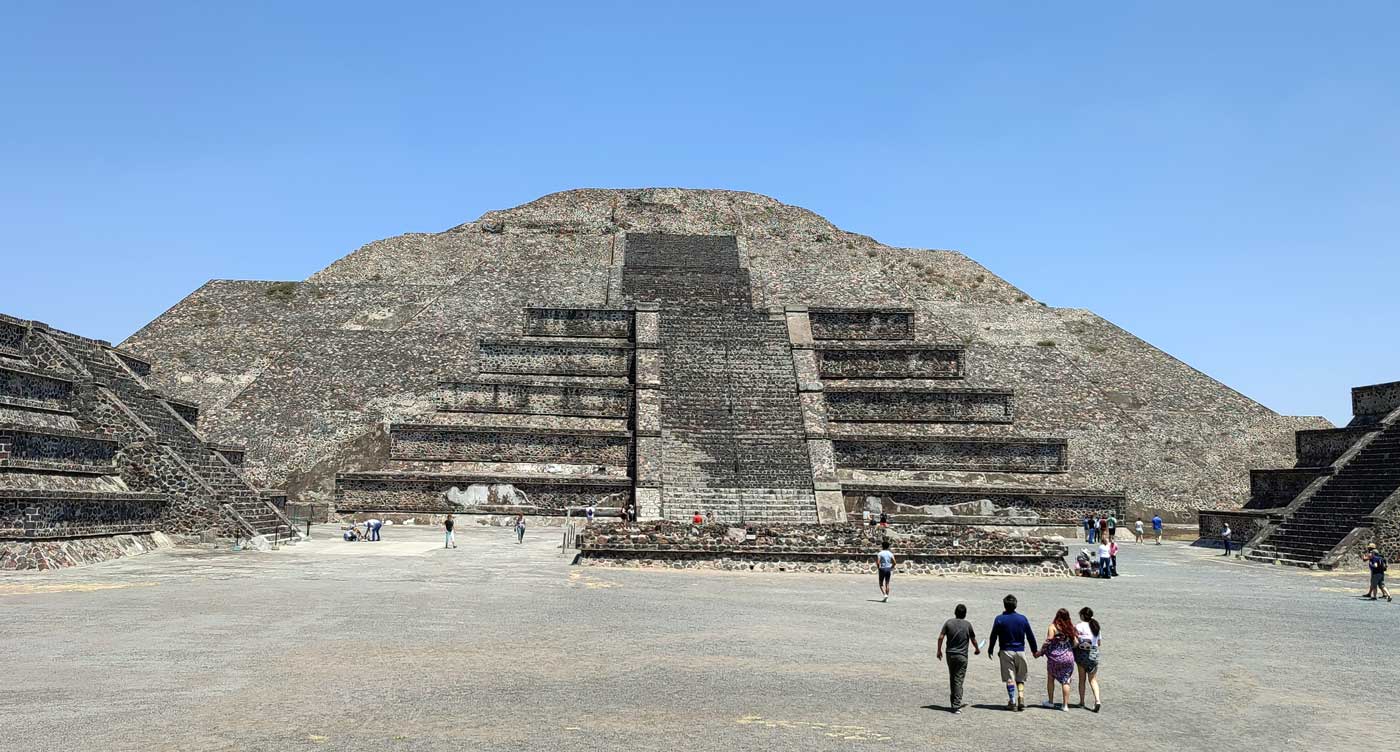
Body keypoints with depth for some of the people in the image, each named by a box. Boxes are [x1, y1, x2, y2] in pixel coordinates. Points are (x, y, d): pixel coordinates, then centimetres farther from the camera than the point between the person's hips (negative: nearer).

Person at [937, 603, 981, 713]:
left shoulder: (949, 623, 0)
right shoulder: (967, 624, -5)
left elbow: (940, 637, -3)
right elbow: (973, 639, 5)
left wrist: (939, 650, 10)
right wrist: (977, 649, 25)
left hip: (950, 655, 3)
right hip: (962, 656, -3)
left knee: (952, 679, 16)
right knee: (958, 680, -3)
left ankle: (955, 703, 26)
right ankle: (956, 706, -9)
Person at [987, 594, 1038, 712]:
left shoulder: (999, 619, -5)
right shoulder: (1022, 619, 1)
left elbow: (993, 636, -1)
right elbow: (1030, 636, 7)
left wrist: (990, 650, 12)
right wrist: (1034, 650, 20)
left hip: (1006, 651, -2)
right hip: (1020, 651, 2)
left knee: (1010, 679, 2)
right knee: (1020, 679, 11)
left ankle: (1012, 703, -2)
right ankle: (1021, 700, -3)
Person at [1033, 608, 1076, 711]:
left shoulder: (1053, 627, -11)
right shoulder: (1071, 627, 0)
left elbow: (1048, 641, -15)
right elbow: (1076, 643, 0)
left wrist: (1040, 652, -4)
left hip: (1055, 657, -2)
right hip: (1068, 657, 2)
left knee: (1050, 678, 16)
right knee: (1066, 681, 7)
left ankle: (1050, 702, 23)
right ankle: (1065, 705, 5)